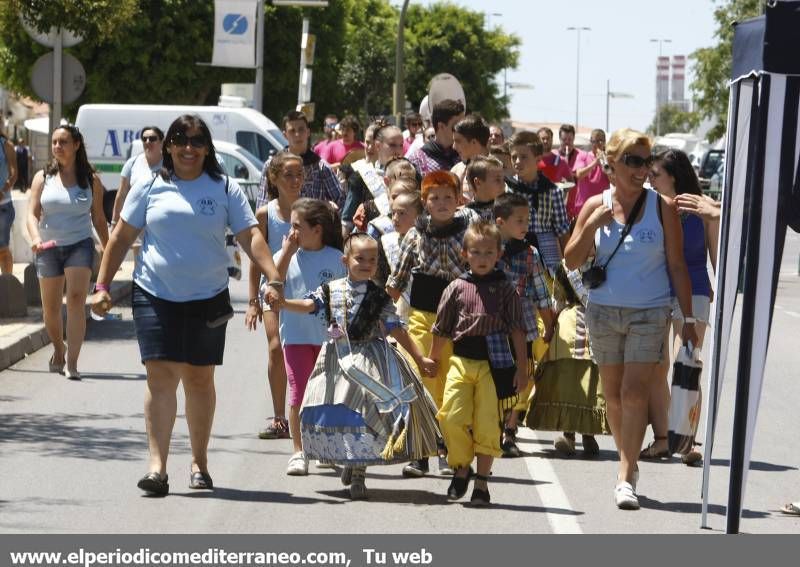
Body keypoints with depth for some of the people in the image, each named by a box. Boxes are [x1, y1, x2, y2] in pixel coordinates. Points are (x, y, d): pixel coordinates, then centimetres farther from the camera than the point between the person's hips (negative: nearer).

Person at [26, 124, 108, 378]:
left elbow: (98, 219, 10)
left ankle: (72, 362, -23)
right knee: (50, 307, 9)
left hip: (80, 245, -2)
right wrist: (35, 238, -23)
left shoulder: (91, 180, 3)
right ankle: (58, 350, 36)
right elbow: (32, 213, -3)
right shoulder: (43, 178, 4)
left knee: (76, 299, -18)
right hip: (49, 248, 2)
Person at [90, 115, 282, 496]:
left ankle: (199, 463, 21)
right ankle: (157, 466, -13)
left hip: (207, 298, 1)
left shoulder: (225, 189, 4)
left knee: (200, 378, 8)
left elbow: (250, 237, -2)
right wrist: (102, 285, 4)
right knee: (160, 376, -10)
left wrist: (273, 278, -16)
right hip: (155, 296, 0)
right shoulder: (150, 188, 5)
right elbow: (121, 238, 9)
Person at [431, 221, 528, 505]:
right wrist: (433, 361, 18)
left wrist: (522, 367, 0)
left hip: (494, 362, -1)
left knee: (487, 424, 1)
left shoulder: (505, 289, 4)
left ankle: (482, 481, 12)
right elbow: (441, 330, 15)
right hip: (461, 361, 1)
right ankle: (461, 468, 14)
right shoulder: (456, 288, 7)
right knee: (452, 418, -10)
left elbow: (517, 331, 4)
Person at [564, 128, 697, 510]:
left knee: (635, 393, -13)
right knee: (614, 395, 9)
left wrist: (688, 318, 0)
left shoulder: (662, 208, -1)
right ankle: (629, 461, 26)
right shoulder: (596, 206, 4)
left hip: (650, 313, -3)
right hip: (604, 311, 3)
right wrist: (591, 226, -12)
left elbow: (677, 266, 2)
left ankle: (626, 478, -15)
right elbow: (572, 261, 4)